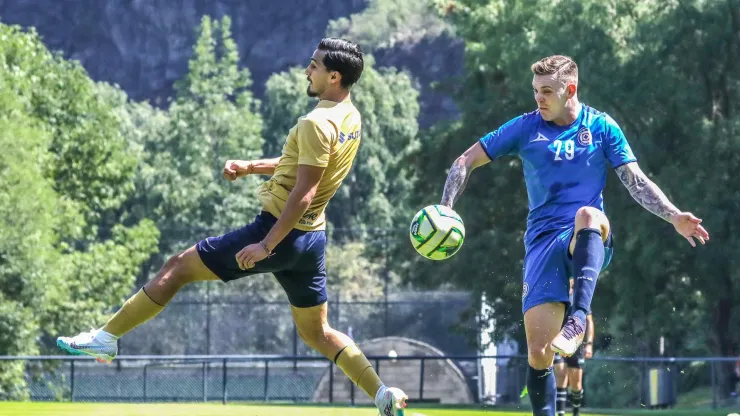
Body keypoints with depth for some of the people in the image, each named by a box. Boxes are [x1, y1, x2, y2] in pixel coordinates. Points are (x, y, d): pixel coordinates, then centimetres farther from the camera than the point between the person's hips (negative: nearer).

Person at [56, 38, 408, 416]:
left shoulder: (317, 124, -19)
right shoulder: (350, 119, 9)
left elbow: (304, 193, -24)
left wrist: (265, 245, -25)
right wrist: (250, 167, 19)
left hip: (281, 232, -8)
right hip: (311, 239, 9)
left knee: (178, 267, 0)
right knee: (316, 333, 17)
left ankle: (106, 338, 1)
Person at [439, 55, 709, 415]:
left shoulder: (601, 127, 4)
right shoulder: (525, 128, 5)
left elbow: (636, 182, 3)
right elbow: (466, 162, 8)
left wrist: (674, 217, -13)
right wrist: (445, 209, -7)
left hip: (589, 240, -1)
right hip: (543, 241, 1)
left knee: (587, 215, -39)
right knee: (538, 352, -11)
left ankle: (578, 320, -50)